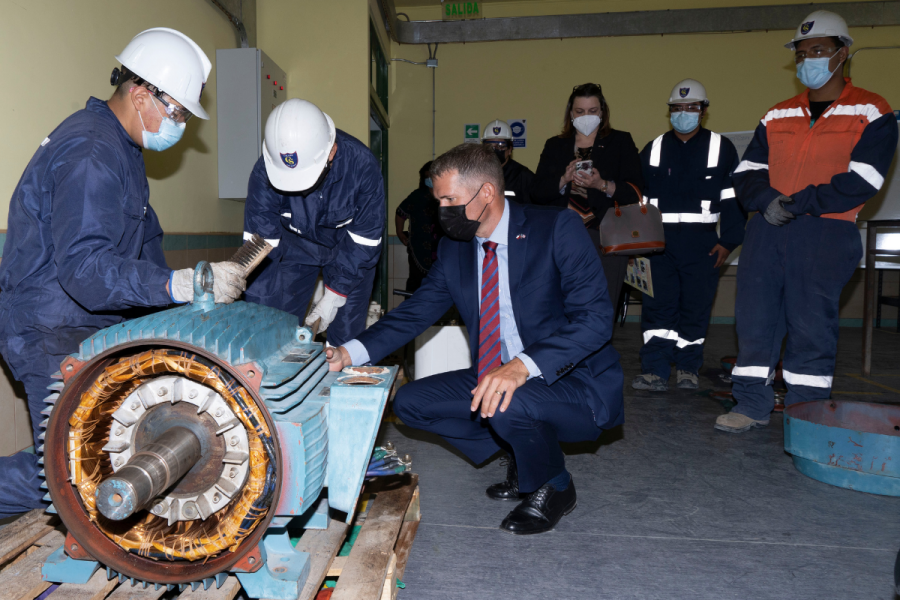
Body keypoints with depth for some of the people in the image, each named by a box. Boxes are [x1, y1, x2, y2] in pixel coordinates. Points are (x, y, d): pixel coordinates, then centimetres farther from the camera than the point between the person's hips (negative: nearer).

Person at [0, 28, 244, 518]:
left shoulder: (122, 148, 13)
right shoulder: (88, 154, -21)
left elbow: (145, 240, 19)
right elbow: (84, 268, -31)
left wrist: (188, 309, 10)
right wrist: (183, 285, -39)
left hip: (91, 326, 10)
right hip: (52, 334, -10)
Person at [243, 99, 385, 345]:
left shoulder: (361, 165, -29)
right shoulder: (264, 171, -26)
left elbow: (363, 241, -19)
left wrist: (334, 297, -18)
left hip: (348, 249, -1)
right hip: (294, 248, 1)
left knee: (347, 335, -7)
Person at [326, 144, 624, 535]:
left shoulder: (558, 229, -16)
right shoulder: (454, 247, 3)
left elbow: (595, 318, -23)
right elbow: (417, 311, 5)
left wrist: (523, 366, -37)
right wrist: (351, 352, -10)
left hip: (575, 383, -6)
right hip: (494, 379, 7)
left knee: (507, 406, -36)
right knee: (411, 402, -2)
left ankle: (554, 487, 0)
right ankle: (523, 458, 12)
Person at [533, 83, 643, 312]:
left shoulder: (621, 142, 12)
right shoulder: (554, 146, 17)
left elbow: (636, 190, 1)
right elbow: (537, 193, 7)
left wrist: (602, 185, -15)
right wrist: (564, 180, -9)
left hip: (605, 238, -2)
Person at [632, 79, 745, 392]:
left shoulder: (721, 148, 7)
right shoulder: (653, 149, 13)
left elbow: (734, 198, 3)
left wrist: (728, 240, -4)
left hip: (701, 242, -1)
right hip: (660, 239, 1)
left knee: (696, 305, 3)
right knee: (658, 305, -5)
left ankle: (688, 369, 16)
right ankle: (655, 370, -3)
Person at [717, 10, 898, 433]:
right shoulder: (777, 117, 19)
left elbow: (861, 182, -6)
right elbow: (746, 172, 11)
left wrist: (797, 204, -11)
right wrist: (767, 201, -9)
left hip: (825, 232, -4)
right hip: (766, 229, 4)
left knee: (810, 323, -4)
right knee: (754, 316, 1)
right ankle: (752, 405, 11)